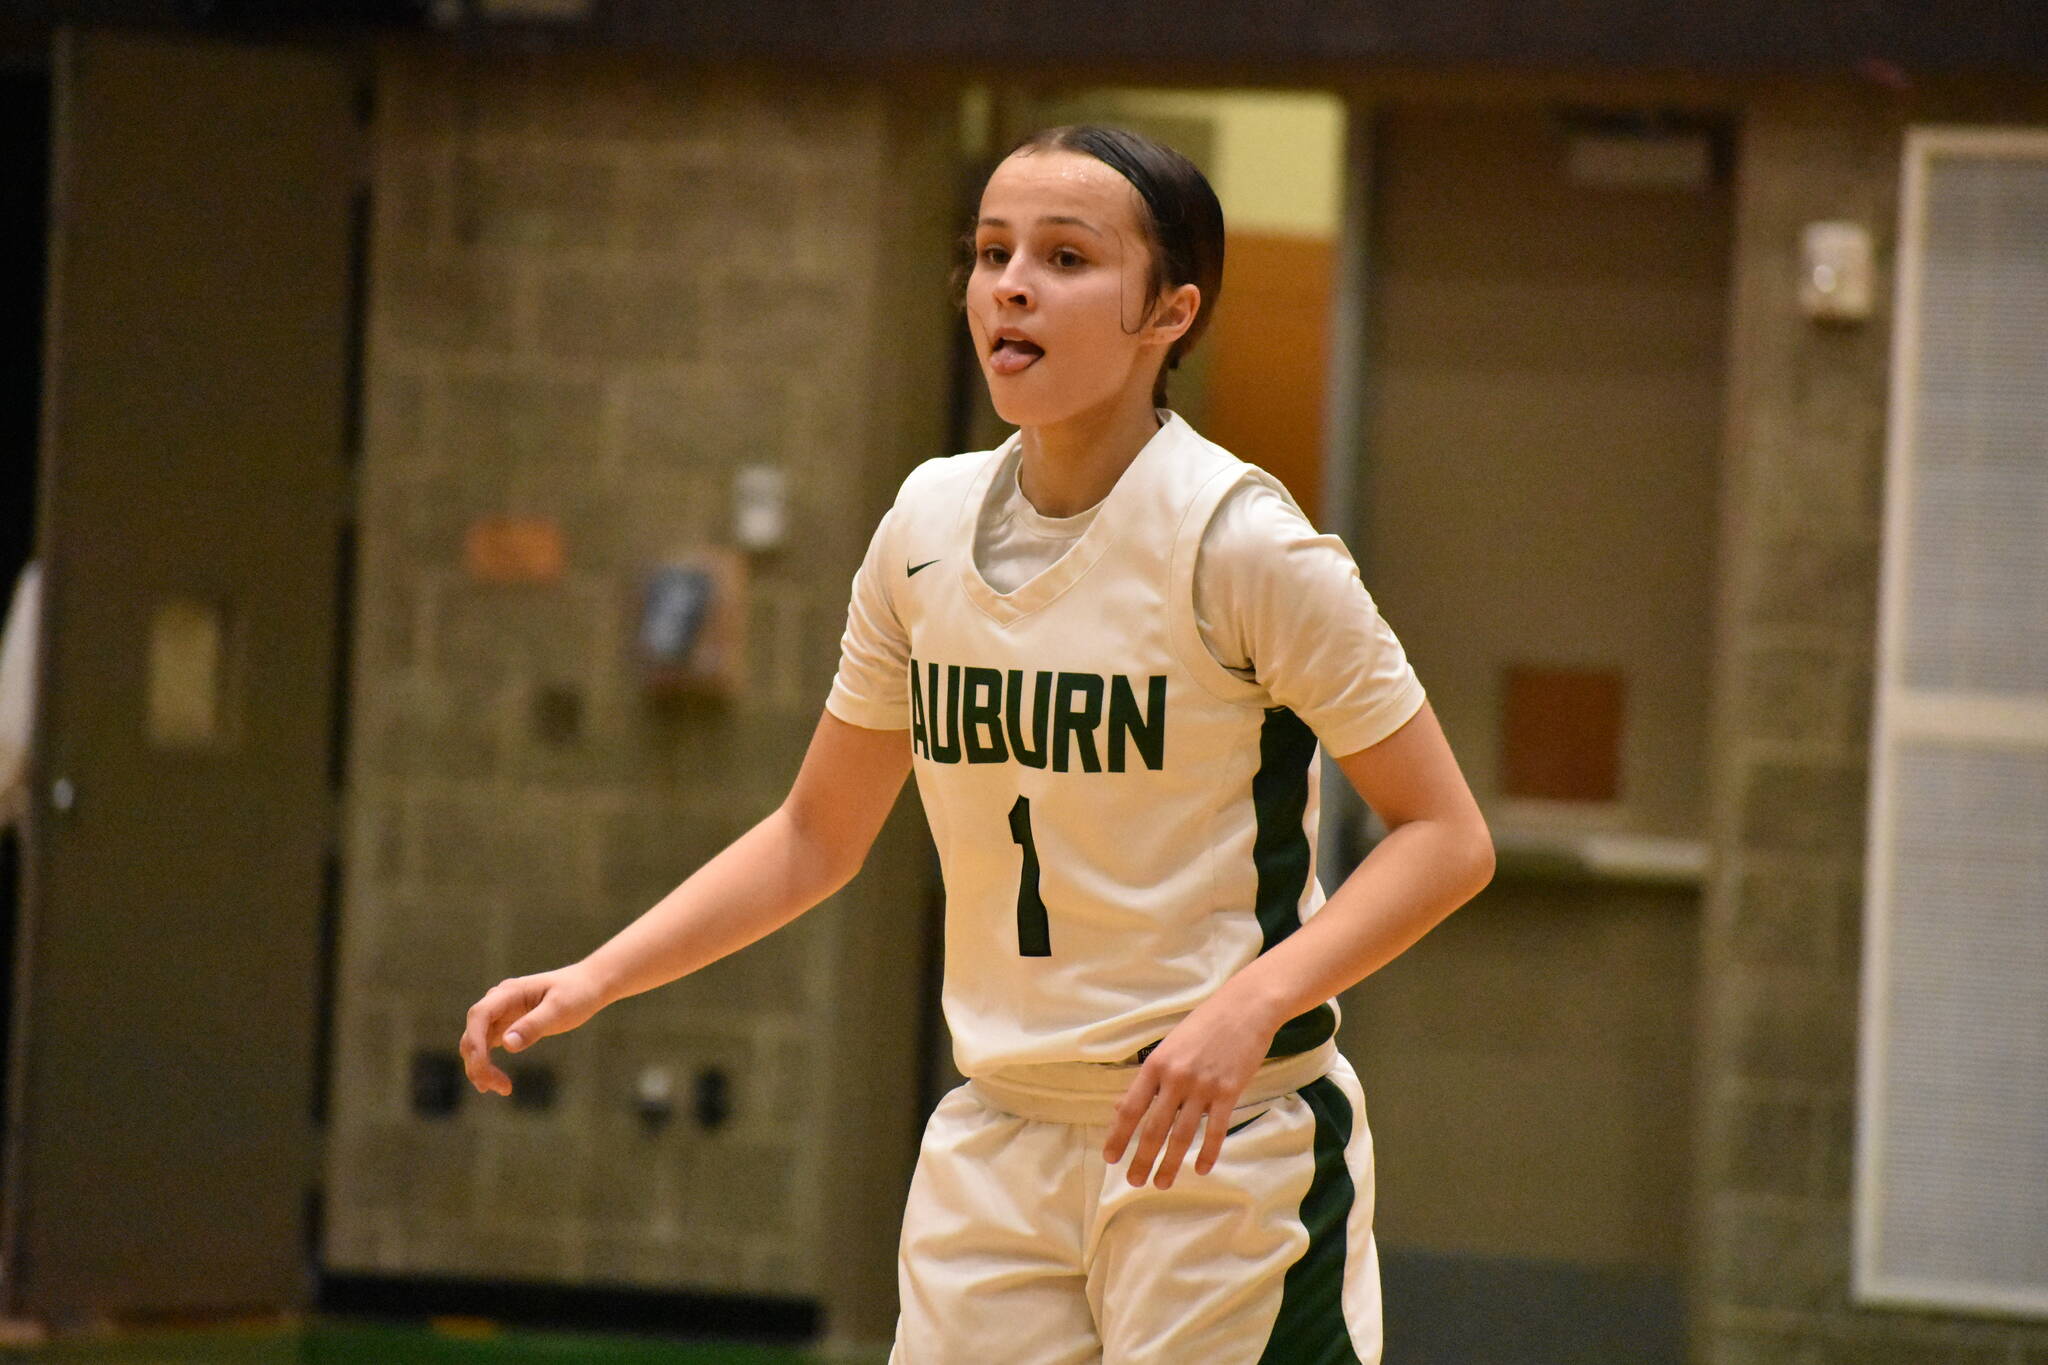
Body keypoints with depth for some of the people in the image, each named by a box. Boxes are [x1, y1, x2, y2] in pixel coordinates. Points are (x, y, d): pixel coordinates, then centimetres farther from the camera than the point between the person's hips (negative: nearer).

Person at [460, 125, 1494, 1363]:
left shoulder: (1237, 538, -12)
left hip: (1227, 1148, -5)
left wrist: (1249, 1004, -25)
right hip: (995, 1144, 5)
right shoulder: (928, 525, 4)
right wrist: (595, 980, 5)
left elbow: (1447, 838, -11)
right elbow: (818, 837, 16)